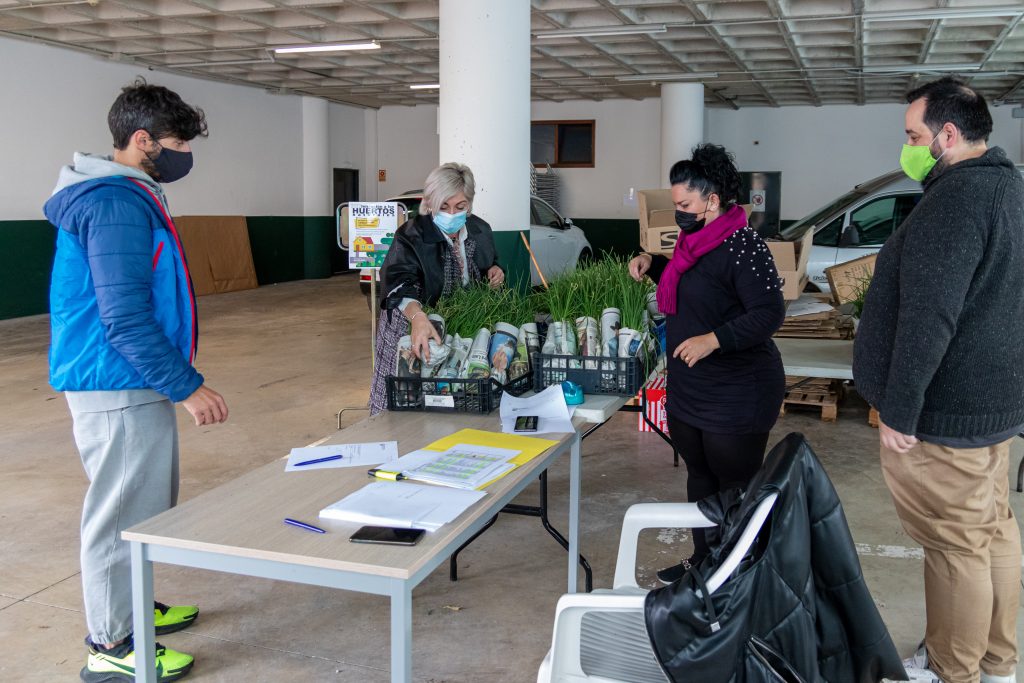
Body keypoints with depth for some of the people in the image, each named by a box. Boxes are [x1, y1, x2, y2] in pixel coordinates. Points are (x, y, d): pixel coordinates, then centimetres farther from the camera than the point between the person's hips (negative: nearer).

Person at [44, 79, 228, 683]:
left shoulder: (128, 196, 14)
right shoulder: (117, 204, -19)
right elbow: (124, 317, -24)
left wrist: (178, 378, 23)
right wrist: (187, 386, -20)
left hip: (133, 383, 10)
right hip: (119, 388, -10)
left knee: (148, 503, 21)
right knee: (125, 511, 0)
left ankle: (131, 605, 36)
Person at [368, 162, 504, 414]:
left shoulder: (480, 231, 0)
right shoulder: (412, 236, -18)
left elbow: (488, 269, 19)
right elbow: (400, 283, -35)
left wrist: (494, 272, -6)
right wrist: (418, 316, -54)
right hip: (414, 330, -4)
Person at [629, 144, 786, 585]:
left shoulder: (742, 247, -20)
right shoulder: (695, 239, 9)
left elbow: (770, 313, -25)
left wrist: (712, 340, -36)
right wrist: (652, 264, 9)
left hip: (736, 395, -9)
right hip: (687, 388, 10)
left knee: (736, 484, 3)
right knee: (699, 474, 19)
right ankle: (702, 560, 34)